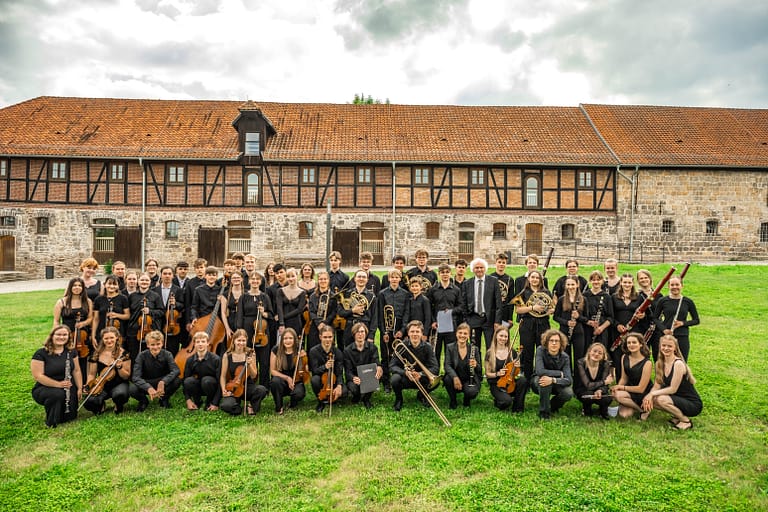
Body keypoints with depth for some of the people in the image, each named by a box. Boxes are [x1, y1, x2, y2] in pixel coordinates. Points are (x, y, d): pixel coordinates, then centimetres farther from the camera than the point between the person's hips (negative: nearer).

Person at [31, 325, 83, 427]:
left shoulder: (71, 352, 3)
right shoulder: (41, 353, -12)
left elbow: (76, 371, 6)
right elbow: (38, 376, -17)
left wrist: (79, 388, -2)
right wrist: (58, 384, -25)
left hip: (67, 388, 4)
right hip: (44, 388, -4)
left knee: (70, 416, -9)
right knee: (58, 394, -38)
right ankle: (51, 422, -12)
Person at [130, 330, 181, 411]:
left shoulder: (167, 354, -13)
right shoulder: (142, 356, -14)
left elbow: (176, 370, -28)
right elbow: (136, 377, -24)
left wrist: (163, 382, -45)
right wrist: (149, 388, -42)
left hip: (163, 384, 0)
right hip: (146, 384, 0)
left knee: (177, 381, -30)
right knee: (133, 389, -32)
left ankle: (164, 399, 2)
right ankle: (143, 401, 5)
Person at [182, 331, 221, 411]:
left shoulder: (216, 359, -18)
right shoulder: (190, 360, -8)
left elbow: (220, 382, -18)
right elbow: (184, 380, -4)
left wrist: (215, 403, -21)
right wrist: (188, 399, -14)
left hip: (211, 386, -3)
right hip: (198, 387, 3)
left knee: (206, 380, -35)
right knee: (188, 381, -28)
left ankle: (209, 403, -6)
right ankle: (197, 402, 0)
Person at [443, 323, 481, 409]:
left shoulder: (474, 348, -3)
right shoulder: (450, 347, -4)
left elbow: (479, 369, 0)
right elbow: (447, 365, -13)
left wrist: (475, 365, -25)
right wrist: (455, 377, -32)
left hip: (469, 380, -1)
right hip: (455, 379, 1)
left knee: (471, 392, -31)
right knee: (448, 379, -31)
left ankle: (467, 400, 10)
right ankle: (453, 401, -2)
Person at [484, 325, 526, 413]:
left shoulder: (512, 352, 5)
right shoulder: (490, 353, -3)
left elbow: (517, 372, 13)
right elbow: (487, 374, 1)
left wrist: (517, 367, -10)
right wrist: (497, 373, -18)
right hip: (496, 385, -3)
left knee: (523, 380, -30)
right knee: (507, 401, -33)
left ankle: (517, 408, -9)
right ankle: (497, 402, 6)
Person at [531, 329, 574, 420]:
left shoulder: (564, 357, -16)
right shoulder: (541, 351, -21)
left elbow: (569, 380, -27)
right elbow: (539, 371, -34)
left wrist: (553, 380, -45)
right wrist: (560, 373, -26)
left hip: (555, 385, 2)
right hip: (537, 382, -2)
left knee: (568, 393, -27)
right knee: (544, 378, -36)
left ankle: (552, 406, 8)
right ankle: (544, 412, -19)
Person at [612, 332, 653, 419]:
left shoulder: (647, 363, -20)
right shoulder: (624, 358, -2)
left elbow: (641, 389, -17)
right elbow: (624, 378, 5)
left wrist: (622, 387, -13)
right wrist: (616, 389, -14)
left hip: (644, 394, -5)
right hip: (630, 389, 5)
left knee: (618, 395, -29)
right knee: (623, 414, -21)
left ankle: (643, 409, -7)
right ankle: (634, 406, 10)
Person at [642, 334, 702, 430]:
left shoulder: (678, 364, -21)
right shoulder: (659, 364, 1)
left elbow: (672, 389, -21)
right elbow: (657, 385, 0)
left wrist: (652, 394, -21)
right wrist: (649, 395, -19)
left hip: (693, 404, -7)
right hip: (678, 400, 7)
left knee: (661, 399, -29)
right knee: (650, 400, -12)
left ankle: (686, 421, -5)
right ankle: (677, 416, 8)